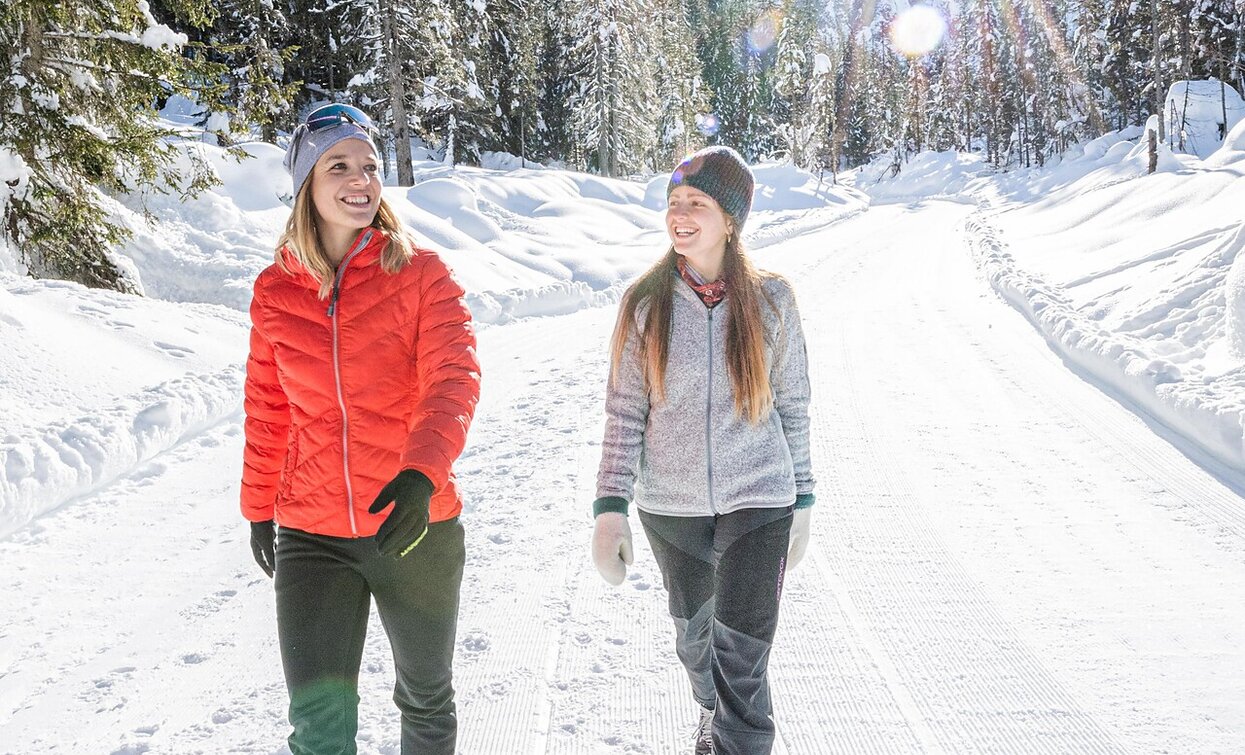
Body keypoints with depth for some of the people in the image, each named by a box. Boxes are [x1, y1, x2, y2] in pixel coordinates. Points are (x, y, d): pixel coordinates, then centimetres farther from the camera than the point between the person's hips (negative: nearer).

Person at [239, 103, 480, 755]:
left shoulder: (421, 273, -6)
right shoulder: (274, 291, 3)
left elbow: (454, 377, -18)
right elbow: (267, 409, 12)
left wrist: (422, 471, -35)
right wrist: (260, 508, 18)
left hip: (416, 525, -1)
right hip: (310, 535, 1)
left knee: (427, 699, 17)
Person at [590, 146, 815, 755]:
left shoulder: (770, 300, -7)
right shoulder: (645, 302, -7)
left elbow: (792, 407, 2)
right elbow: (624, 415, -4)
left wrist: (801, 501, 5)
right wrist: (610, 508, -9)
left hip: (758, 503, -2)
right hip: (670, 506, 2)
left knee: (741, 660, -5)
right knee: (694, 636, 22)